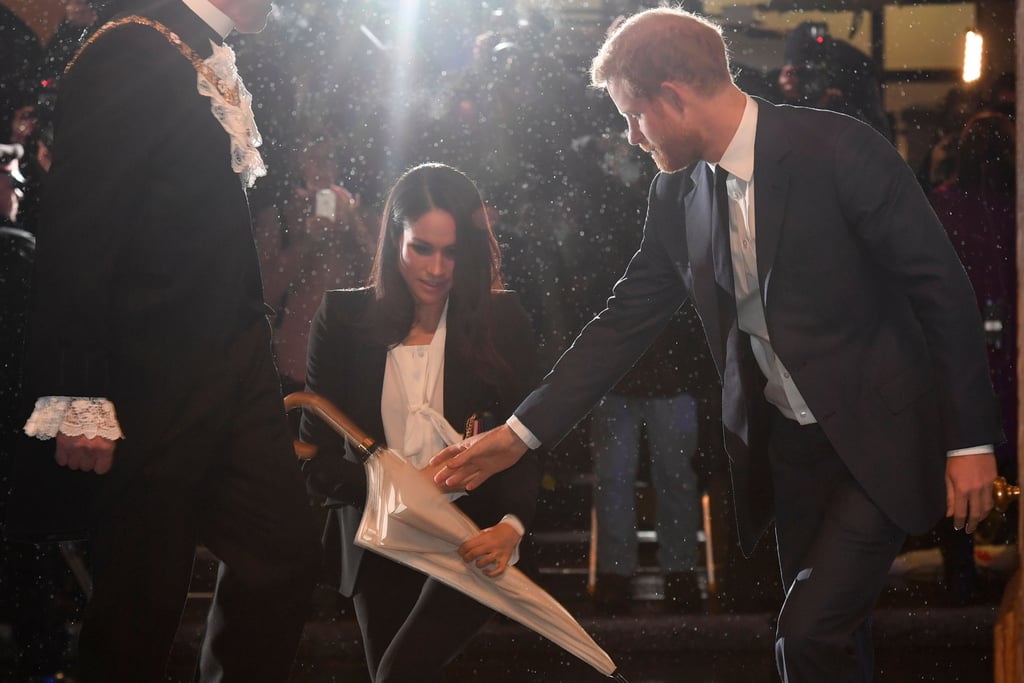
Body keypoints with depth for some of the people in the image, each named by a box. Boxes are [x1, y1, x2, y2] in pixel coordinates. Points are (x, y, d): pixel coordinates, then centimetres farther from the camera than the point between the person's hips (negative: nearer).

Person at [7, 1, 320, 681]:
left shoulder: (218, 66, 13)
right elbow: (77, 234, -18)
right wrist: (80, 400, -20)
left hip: (235, 367, 9)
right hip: (153, 383, -9)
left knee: (286, 550, 11)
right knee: (142, 600, 2)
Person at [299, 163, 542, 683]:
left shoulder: (501, 321, -2)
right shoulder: (344, 320, -2)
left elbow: (526, 442, -5)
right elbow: (316, 461, -4)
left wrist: (511, 525, -25)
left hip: (473, 541, -2)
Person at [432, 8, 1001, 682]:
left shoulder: (838, 149, -17)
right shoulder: (678, 192, 2)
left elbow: (942, 288, -14)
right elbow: (626, 319, 7)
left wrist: (971, 439, -14)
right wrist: (521, 432, 2)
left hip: (879, 438, -6)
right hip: (784, 444, 6)